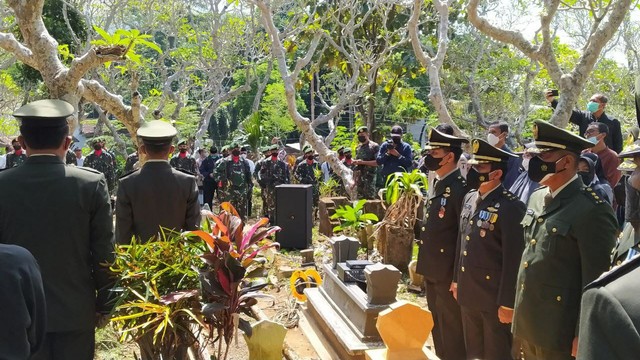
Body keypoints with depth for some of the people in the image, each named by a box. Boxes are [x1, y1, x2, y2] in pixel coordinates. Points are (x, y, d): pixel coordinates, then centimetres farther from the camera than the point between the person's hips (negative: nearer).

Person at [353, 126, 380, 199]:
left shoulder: (374, 146, -5)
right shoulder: (358, 147, 16)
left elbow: (378, 162, -13)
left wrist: (363, 162, -17)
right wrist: (354, 162, 4)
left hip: (369, 177, -7)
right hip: (359, 177, 7)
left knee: (370, 197, -9)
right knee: (360, 198, 8)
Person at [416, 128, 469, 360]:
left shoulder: (460, 188, -19)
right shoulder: (438, 184, 10)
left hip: (449, 274, -9)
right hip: (432, 270, 9)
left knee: (451, 329, 5)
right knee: (437, 325, 21)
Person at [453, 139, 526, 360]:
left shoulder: (510, 207, -18)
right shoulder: (469, 199, 6)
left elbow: (513, 260, -18)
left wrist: (507, 303, -17)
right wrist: (457, 280, 18)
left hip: (494, 298, -7)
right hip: (468, 294, 7)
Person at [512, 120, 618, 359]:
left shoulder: (592, 210, -17)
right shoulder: (537, 198, 7)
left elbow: (595, 281, -16)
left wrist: (582, 336, -14)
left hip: (558, 332, -7)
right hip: (527, 324, 7)